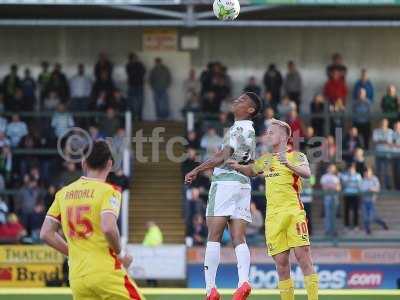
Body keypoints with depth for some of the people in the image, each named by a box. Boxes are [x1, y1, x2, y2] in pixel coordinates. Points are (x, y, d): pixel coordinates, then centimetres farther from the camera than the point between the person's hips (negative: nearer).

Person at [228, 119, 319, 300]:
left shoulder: (296, 156, 2)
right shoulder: (266, 159, 20)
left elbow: (307, 173, -17)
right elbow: (251, 170, 38)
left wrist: (288, 164, -33)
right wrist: (236, 166, 18)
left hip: (293, 213, -5)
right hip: (273, 216, 5)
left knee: (304, 258, -12)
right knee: (281, 263, 2)